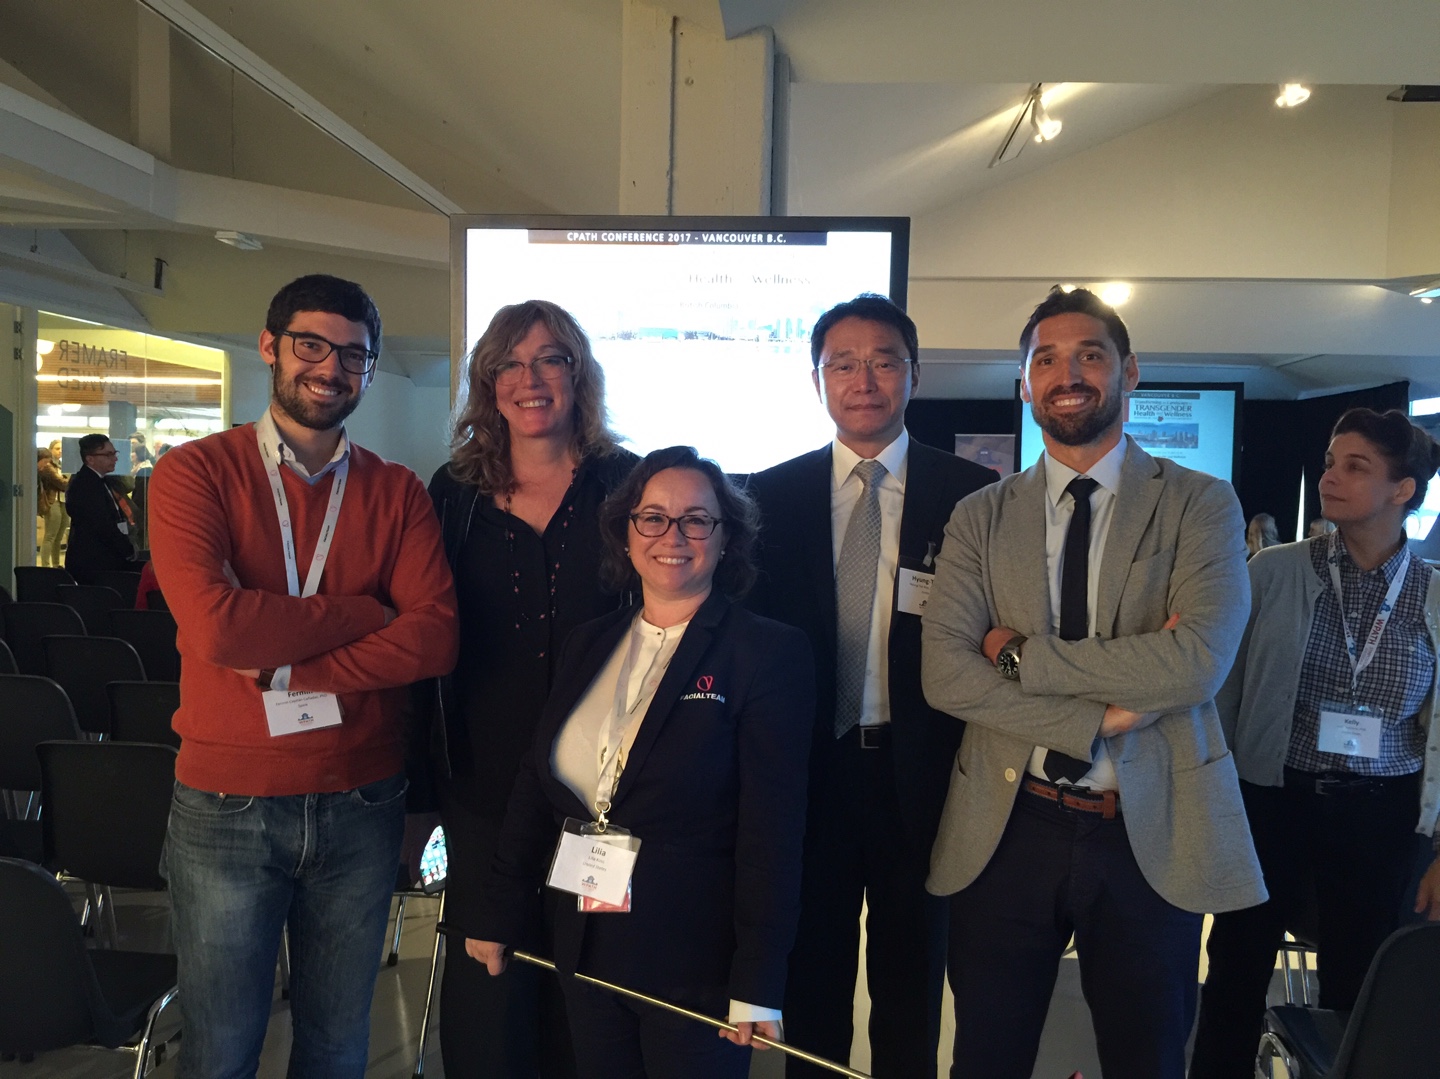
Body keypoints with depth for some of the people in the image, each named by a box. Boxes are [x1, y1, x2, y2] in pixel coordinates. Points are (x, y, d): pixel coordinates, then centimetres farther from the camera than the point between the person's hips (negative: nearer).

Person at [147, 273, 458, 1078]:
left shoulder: (398, 492, 2)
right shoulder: (196, 472, -4)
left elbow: (435, 639, -12)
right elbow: (214, 626, -21)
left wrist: (283, 668, -18)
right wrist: (365, 612, -13)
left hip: (361, 805, 2)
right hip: (227, 803, -2)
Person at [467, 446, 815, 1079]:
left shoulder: (769, 652, -12)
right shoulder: (588, 647, 6)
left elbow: (773, 830, -14)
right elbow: (536, 786, 10)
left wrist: (757, 985, -15)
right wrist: (499, 918, 11)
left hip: (697, 964, -5)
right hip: (584, 953, 5)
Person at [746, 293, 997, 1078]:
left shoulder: (972, 493, -4)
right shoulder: (770, 496, 1)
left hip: (922, 776, -1)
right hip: (807, 771, 1)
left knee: (911, 995, 16)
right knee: (811, 994, 17)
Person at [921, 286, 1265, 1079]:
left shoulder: (1200, 505, -1)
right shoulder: (979, 518, 3)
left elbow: (1198, 659, -17)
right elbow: (943, 672, -9)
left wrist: (1022, 654, -13)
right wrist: (1096, 720, -17)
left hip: (1152, 834, -1)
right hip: (1006, 830, 1)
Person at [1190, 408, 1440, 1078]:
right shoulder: (1274, 571, -5)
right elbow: (1225, 690, 0)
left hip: (1379, 817, 1)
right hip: (1271, 799, -1)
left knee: (1354, 993, 13)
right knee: (1236, 978, 8)